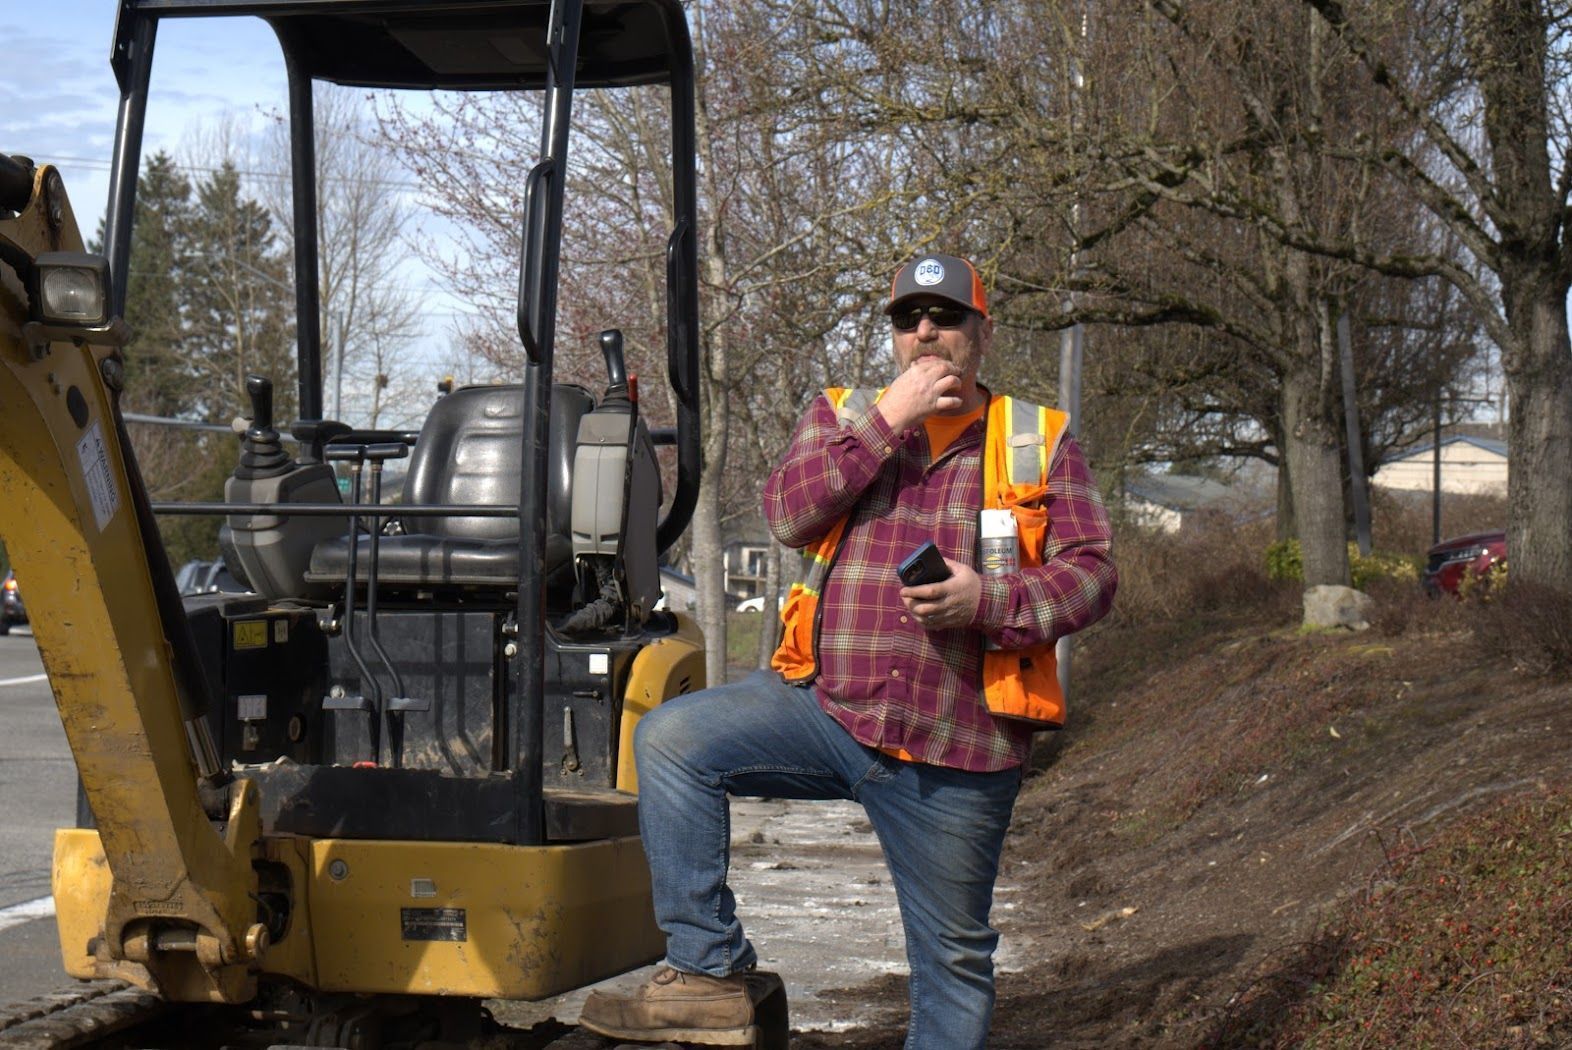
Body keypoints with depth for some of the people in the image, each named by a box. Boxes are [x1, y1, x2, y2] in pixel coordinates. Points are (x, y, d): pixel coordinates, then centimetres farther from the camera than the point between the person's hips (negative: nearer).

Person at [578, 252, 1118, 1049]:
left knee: (953, 958, 6)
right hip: (827, 708, 2)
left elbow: (1091, 573, 0)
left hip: (954, 746, -1)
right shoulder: (843, 416, 13)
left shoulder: (1039, 443, 8)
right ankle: (709, 975, -15)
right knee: (670, 739, -20)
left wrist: (989, 600, -18)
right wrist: (888, 420, -10)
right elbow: (786, 514, -5)